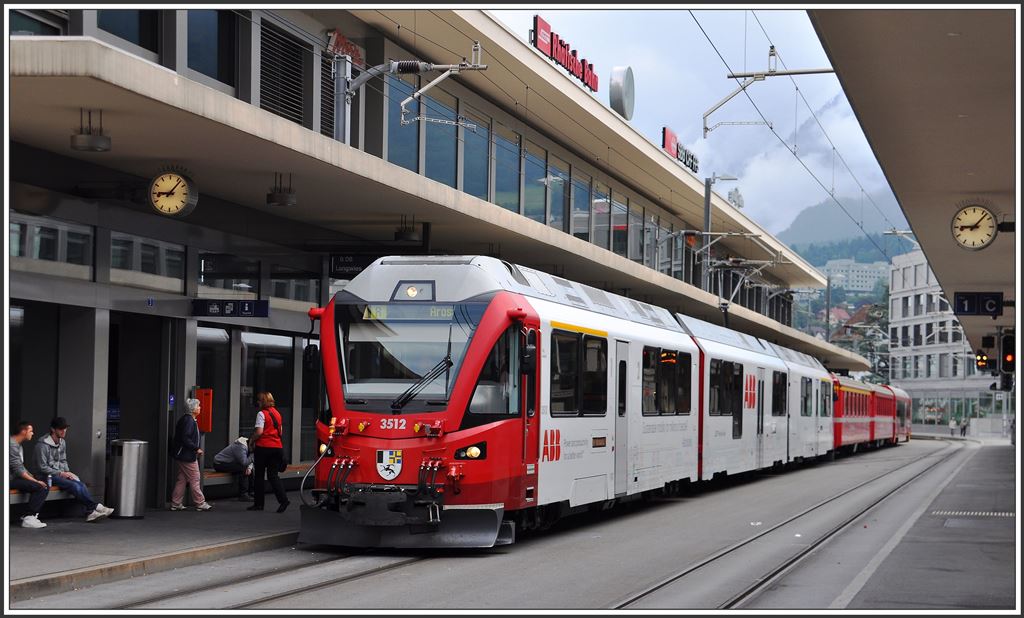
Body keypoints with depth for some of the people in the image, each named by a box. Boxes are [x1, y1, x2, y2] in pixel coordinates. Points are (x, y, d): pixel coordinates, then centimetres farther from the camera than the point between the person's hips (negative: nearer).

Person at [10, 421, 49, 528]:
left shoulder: (18, 445, 18)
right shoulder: (12, 445, -16)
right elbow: (18, 470, -20)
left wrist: (34, 478, 8)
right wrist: (36, 481, -17)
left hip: (16, 477, 10)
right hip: (11, 479, -10)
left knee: (45, 486, 1)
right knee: (40, 487, -22)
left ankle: (30, 515, 0)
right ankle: (28, 518, -19)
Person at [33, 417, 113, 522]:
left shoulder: (62, 442, 10)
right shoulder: (43, 445, -14)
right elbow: (42, 467, -15)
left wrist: (68, 472, 0)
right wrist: (61, 473, -16)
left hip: (60, 473, 7)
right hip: (48, 476, -7)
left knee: (81, 485, -20)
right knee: (74, 485, -27)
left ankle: (90, 512, -29)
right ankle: (95, 507, -21)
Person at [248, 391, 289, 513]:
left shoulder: (262, 413, -10)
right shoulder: (277, 413, 12)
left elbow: (259, 431, -18)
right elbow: (280, 431, 17)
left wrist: (251, 440, -3)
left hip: (263, 447, -6)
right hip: (277, 447, 6)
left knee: (259, 475, 6)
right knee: (273, 475, 5)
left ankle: (258, 503, 11)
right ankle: (283, 499, -13)